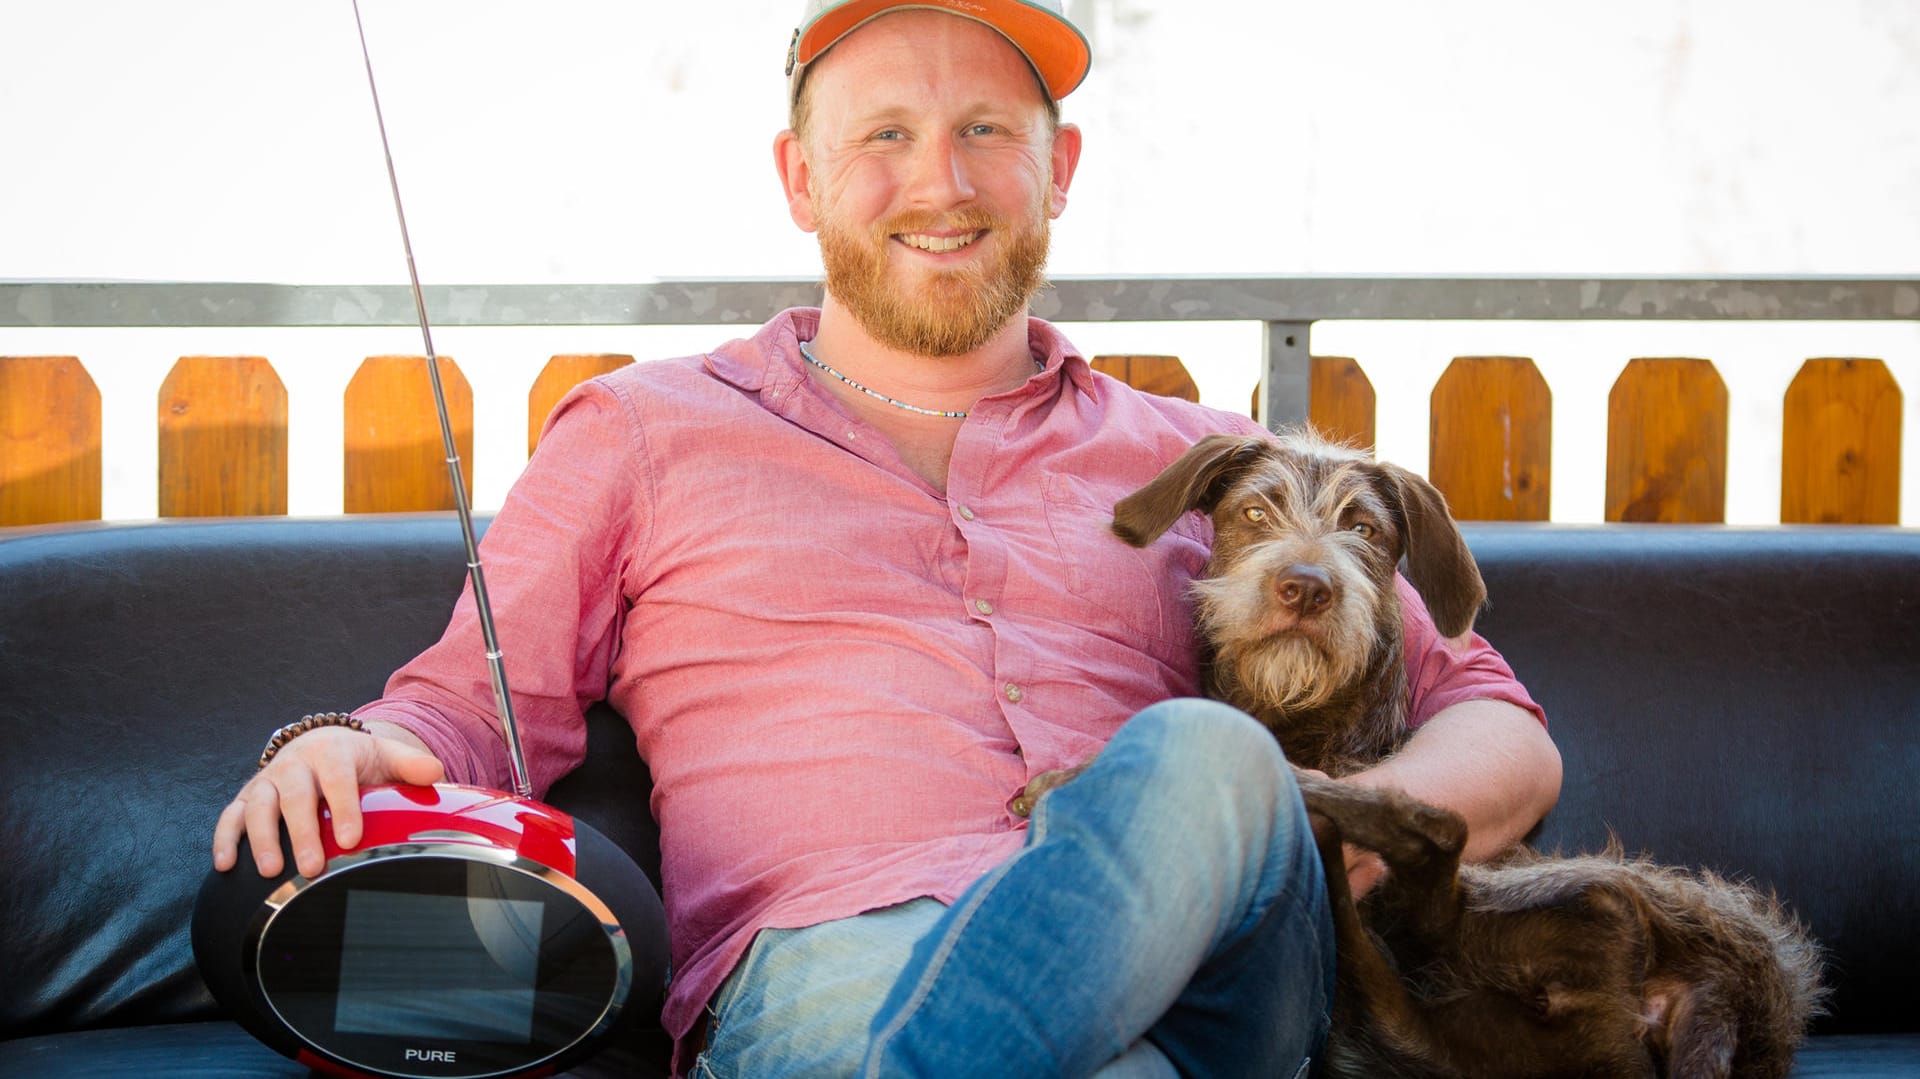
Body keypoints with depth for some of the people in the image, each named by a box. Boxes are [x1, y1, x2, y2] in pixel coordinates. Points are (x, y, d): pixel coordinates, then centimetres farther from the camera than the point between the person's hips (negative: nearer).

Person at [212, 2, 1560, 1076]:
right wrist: (350, 749, -7)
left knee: (1200, 756, -35)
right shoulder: (644, 431, 24)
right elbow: (466, 712, 19)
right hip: (820, 963, -2)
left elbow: (1506, 736, 23)